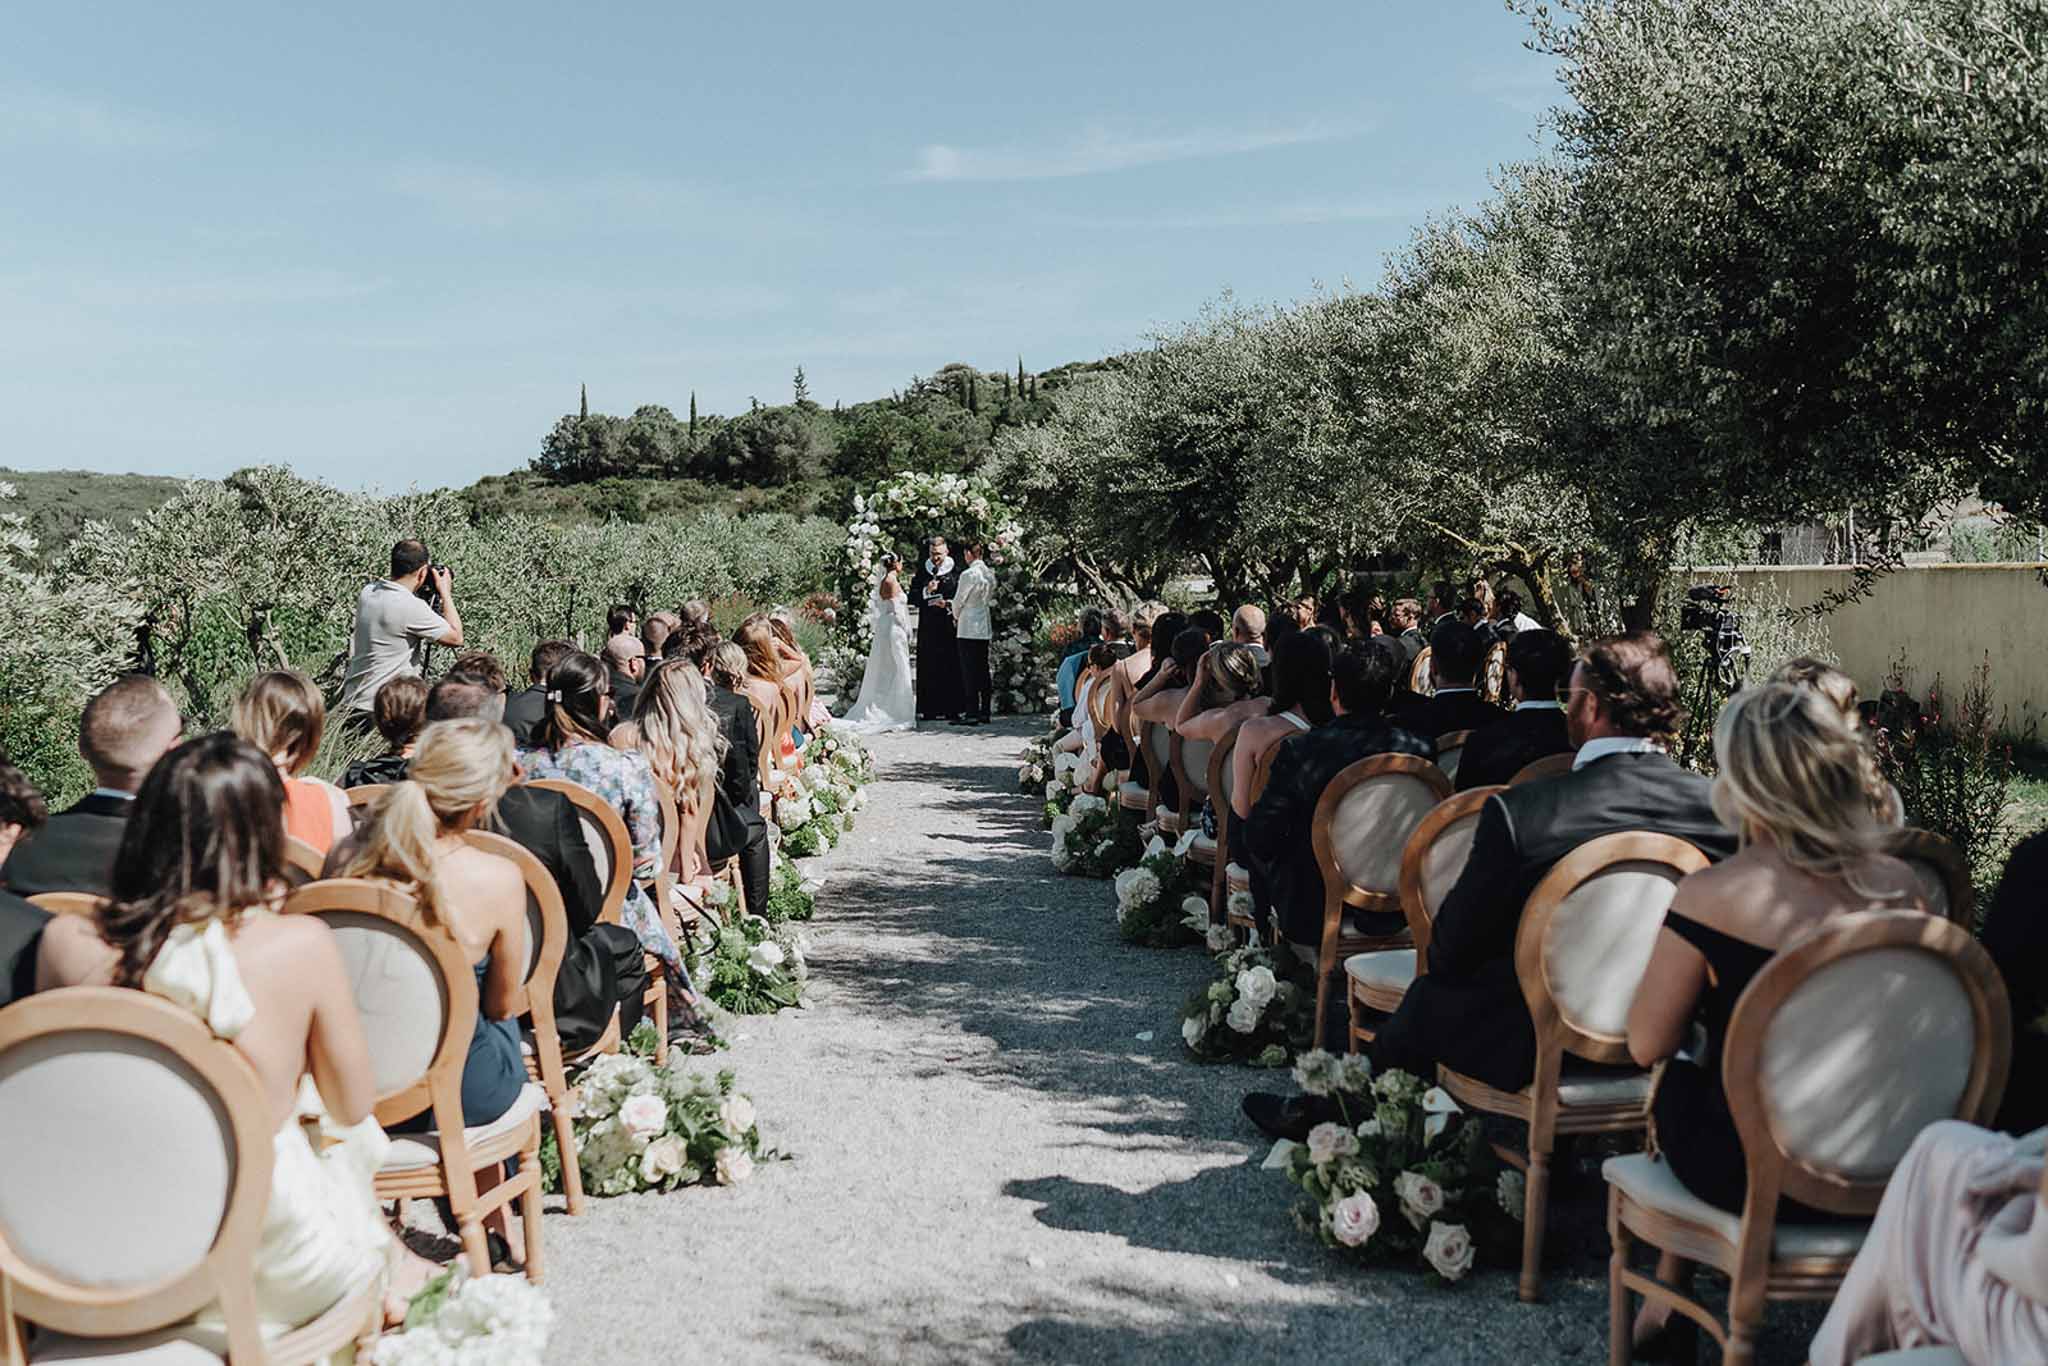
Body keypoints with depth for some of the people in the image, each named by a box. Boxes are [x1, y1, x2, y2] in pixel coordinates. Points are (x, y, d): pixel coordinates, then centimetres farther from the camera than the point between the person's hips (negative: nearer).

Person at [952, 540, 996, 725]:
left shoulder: (968, 574, -16)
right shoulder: (990, 573, 5)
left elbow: (959, 600, -8)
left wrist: (956, 617, 12)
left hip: (968, 627, -7)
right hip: (985, 626, 7)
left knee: (969, 670, -3)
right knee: (983, 669, 11)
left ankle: (971, 712, -4)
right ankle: (986, 712, 14)